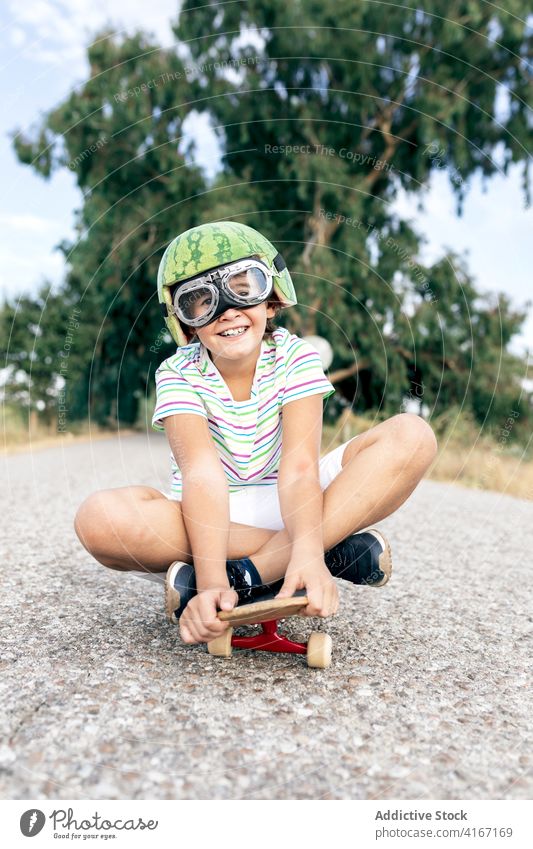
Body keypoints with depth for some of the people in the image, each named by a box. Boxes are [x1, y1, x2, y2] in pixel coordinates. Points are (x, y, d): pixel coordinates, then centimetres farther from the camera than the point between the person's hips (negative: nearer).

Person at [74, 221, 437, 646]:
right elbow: (202, 473, -27)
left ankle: (247, 576, -29)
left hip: (287, 509, 1)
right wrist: (210, 580, -41)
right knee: (100, 517, -32)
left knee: (413, 435, -20)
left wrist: (307, 550, -42)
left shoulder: (295, 356, -11)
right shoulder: (179, 374, -11)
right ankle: (337, 549, -27)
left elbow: (299, 467, -24)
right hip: (209, 518, 0)